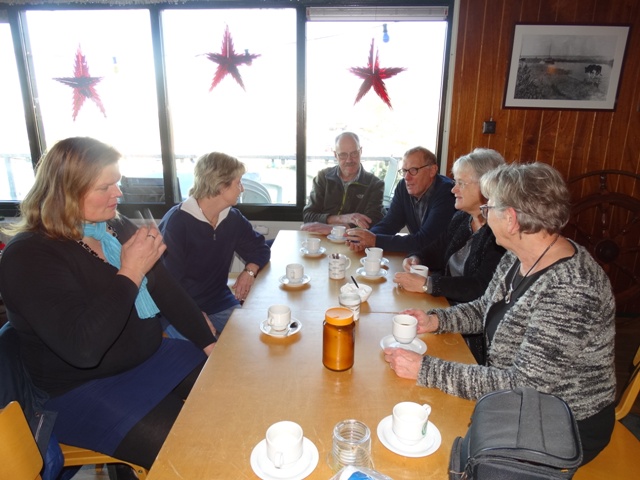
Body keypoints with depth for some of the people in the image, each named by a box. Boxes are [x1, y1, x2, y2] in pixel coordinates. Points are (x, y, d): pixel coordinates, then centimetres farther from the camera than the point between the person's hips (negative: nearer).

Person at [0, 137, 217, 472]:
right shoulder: (28, 257, -19)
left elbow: (167, 290, 5)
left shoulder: (118, 228, 2)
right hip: (83, 391, -6)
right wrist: (130, 272, -27)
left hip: (152, 358, 7)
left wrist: (208, 343, -3)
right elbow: (82, 348, -32)